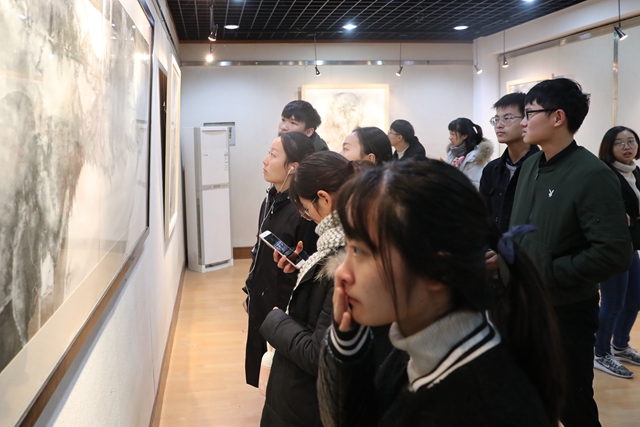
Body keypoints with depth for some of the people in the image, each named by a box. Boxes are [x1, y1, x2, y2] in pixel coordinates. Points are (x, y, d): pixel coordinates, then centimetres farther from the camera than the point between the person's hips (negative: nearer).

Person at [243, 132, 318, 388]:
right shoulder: (270, 200, 3)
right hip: (261, 302, 8)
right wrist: (250, 291, 17)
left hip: (286, 309, -8)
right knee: (261, 366, 20)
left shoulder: (302, 210, -24)